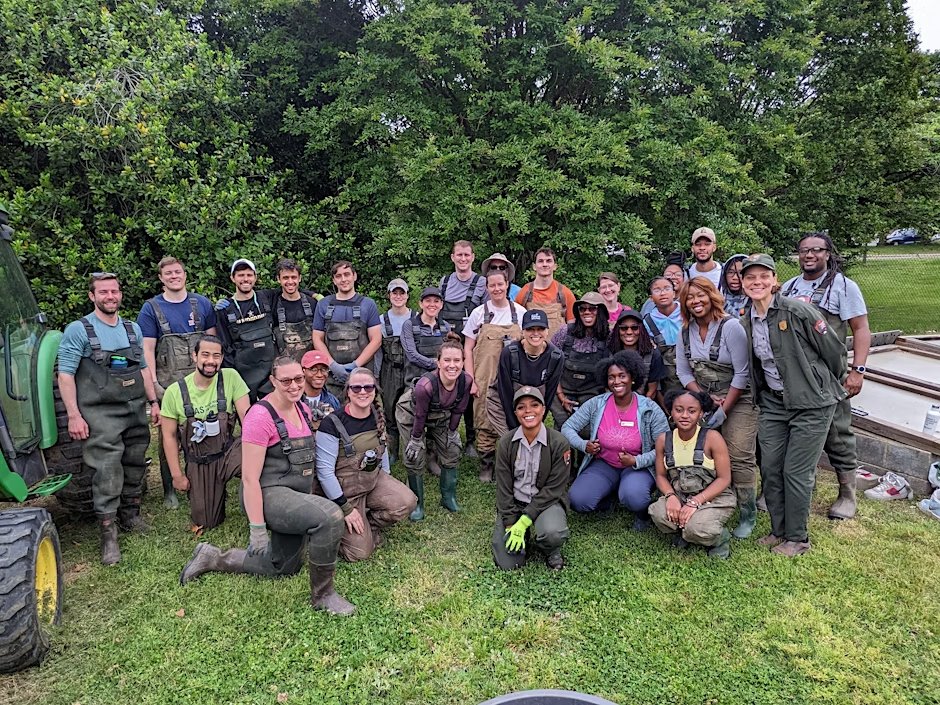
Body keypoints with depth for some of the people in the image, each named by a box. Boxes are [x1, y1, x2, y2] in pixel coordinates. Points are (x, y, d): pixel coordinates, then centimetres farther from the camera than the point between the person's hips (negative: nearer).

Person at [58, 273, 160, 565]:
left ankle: (130, 515, 30)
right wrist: (73, 415, -13)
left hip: (135, 410, 6)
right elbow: (65, 374, -8)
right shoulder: (78, 330, -4)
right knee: (107, 471, -8)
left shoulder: (133, 329, 13)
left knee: (135, 466, 12)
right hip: (101, 414, -5)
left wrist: (153, 402, 14)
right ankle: (108, 535, 0)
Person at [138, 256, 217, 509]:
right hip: (167, 382, -1)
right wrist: (153, 383, -8)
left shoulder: (202, 303, 9)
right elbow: (148, 349, 0)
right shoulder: (151, 309, 4)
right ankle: (169, 489, 14)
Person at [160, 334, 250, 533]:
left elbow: (247, 417, -12)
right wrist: (177, 475, -1)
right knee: (206, 522, 6)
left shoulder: (231, 377, -10)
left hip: (228, 452, -1)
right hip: (198, 463, 1)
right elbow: (169, 436, 0)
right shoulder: (175, 392, -7)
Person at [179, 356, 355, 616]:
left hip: (297, 496, 9)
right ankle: (322, 594, -12)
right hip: (270, 495, -9)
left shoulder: (303, 409, 7)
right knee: (330, 516, -32)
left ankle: (213, 557, 34)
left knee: (282, 567, 20)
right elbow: (250, 478, -19)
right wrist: (257, 529, -20)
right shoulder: (261, 416, -17)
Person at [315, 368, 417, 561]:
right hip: (345, 488, -5)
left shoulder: (378, 417, -1)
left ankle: (370, 526, 7)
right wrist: (345, 508, -17)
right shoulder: (332, 424, -20)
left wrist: (388, 485, 10)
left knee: (407, 502, -22)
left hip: (375, 478, 5)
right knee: (360, 552, -12)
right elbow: (324, 470, -18)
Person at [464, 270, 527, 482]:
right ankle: (486, 465, 15)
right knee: (485, 422, 1)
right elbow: (468, 349, 4)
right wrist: (471, 380, -4)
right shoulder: (479, 313, 3)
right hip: (485, 380, -1)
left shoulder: (520, 312, 5)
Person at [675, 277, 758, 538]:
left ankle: (748, 515, 5)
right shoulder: (685, 332, 2)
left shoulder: (731, 326, -14)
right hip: (702, 399, 5)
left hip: (738, 399, -4)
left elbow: (742, 373, -14)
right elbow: (683, 372, 6)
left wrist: (723, 410, -14)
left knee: (740, 457, -9)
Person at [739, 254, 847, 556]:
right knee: (769, 469, 8)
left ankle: (798, 538, 17)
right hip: (773, 403, 6)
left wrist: (823, 386, 5)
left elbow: (834, 350, -8)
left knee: (796, 472, -1)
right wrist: (760, 393, 15)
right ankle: (778, 530, 26)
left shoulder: (797, 311, -17)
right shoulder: (745, 322, 2)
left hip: (811, 403, -6)